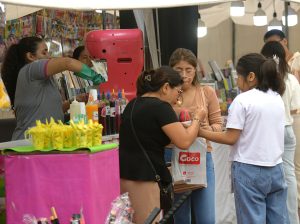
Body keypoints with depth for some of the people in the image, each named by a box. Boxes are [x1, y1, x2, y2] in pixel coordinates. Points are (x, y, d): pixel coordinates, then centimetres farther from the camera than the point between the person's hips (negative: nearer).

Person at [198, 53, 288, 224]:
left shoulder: (243, 100, -10)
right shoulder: (277, 99, 9)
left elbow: (231, 138, -11)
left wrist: (201, 132, -2)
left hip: (249, 170, -6)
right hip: (275, 169, 6)